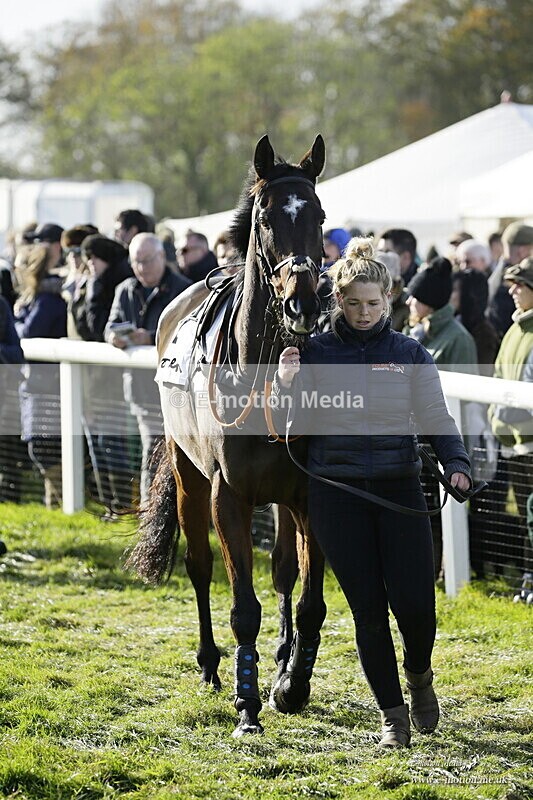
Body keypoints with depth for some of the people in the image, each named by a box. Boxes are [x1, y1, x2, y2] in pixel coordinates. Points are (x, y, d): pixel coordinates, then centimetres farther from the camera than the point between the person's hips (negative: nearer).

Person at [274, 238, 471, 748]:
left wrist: (455, 463, -15)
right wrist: (285, 385, -17)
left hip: (398, 488, 0)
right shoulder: (313, 352, 3)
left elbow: (436, 418, 2)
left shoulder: (411, 355, 5)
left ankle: (419, 674, 26)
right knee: (368, 607, 1)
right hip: (336, 491, 0)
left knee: (415, 604, -6)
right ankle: (392, 712, 13)